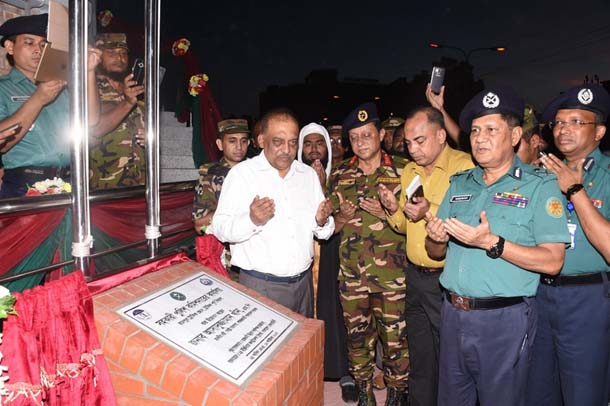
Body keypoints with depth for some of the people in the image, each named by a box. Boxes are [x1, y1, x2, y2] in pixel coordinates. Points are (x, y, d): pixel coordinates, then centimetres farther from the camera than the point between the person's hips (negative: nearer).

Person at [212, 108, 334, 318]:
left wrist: (322, 221, -11)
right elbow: (220, 229, -13)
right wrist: (252, 220, -30)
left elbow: (324, 231, 11)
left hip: (303, 282, 5)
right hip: (260, 285, -5)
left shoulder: (309, 174, 8)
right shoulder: (241, 173, -8)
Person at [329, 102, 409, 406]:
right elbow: (331, 225, 12)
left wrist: (389, 214, -16)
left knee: (395, 338, 5)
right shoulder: (340, 175, 7)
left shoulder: (402, 171, -1)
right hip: (351, 275, 3)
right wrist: (343, 217, -9)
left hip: (392, 277, -2)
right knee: (356, 336, 13)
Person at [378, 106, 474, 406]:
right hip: (415, 276, 6)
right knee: (419, 359, 20)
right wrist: (394, 210, -5)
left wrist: (431, 212, -27)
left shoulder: (467, 167, -13)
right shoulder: (409, 171, 9)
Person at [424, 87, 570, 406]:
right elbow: (435, 253, 11)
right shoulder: (460, 184, 9)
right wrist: (436, 238, -11)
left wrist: (492, 243, -25)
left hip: (504, 319, -5)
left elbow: (552, 261, -15)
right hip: (453, 313, 5)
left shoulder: (540, 185, -6)